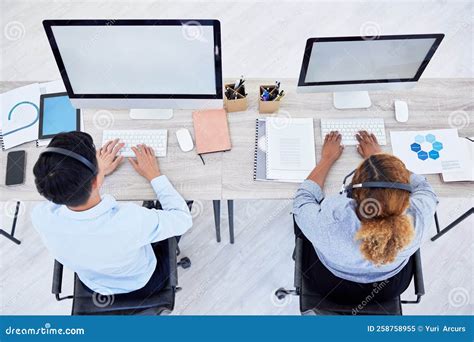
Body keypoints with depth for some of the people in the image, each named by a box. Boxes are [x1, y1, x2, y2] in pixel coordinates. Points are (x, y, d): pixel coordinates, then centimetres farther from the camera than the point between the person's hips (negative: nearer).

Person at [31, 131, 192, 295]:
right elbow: (183, 219, -24)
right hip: (141, 282, -2)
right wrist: (154, 175, -16)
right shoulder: (132, 220, -44)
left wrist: (98, 170, 0)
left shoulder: (40, 216, -32)